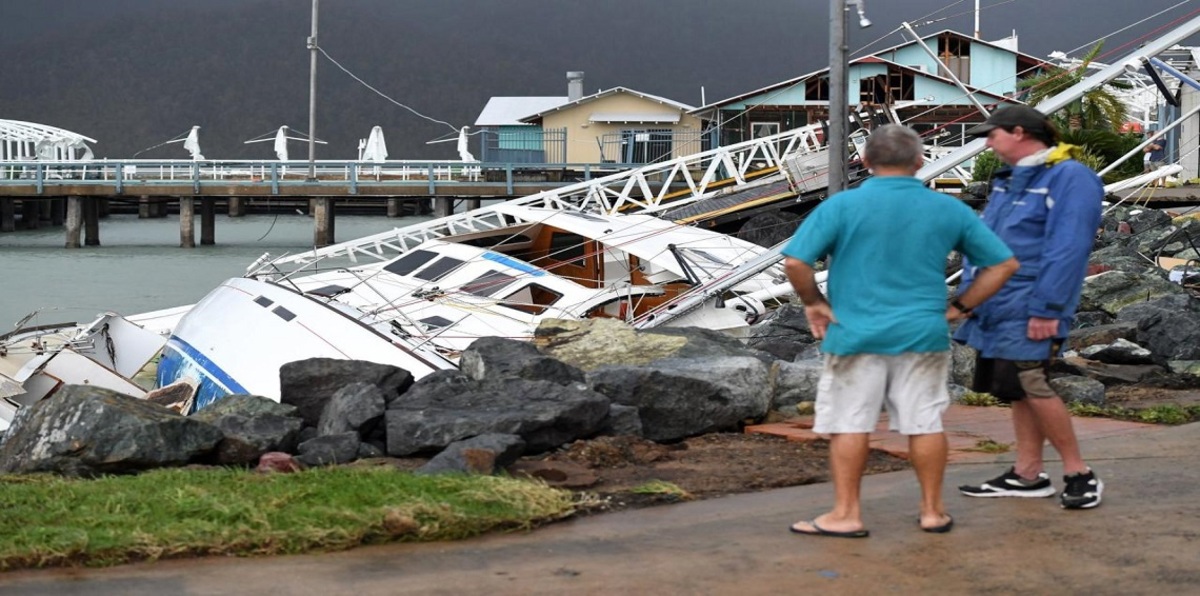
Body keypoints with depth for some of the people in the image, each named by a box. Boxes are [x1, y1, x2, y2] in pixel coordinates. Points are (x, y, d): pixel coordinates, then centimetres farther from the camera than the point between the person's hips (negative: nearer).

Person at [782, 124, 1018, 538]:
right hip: (924, 333, 3)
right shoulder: (949, 210, 2)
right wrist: (960, 307, 8)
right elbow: (1003, 263, 6)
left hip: (856, 333, -2)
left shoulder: (842, 206, -8)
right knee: (925, 423, 10)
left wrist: (814, 302, 0)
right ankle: (933, 511, 18)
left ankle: (846, 514, 9)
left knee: (849, 424, 6)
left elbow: (795, 261, -16)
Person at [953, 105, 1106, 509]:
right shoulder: (1007, 180, 17)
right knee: (1016, 389, 11)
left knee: (1028, 385, -13)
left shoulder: (1070, 178, -12)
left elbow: (1067, 251, -18)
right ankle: (1027, 475, 18)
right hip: (997, 307, 9)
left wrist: (1046, 309, -22)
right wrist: (969, 293, 12)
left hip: (1028, 309, -9)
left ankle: (1079, 473, -1)